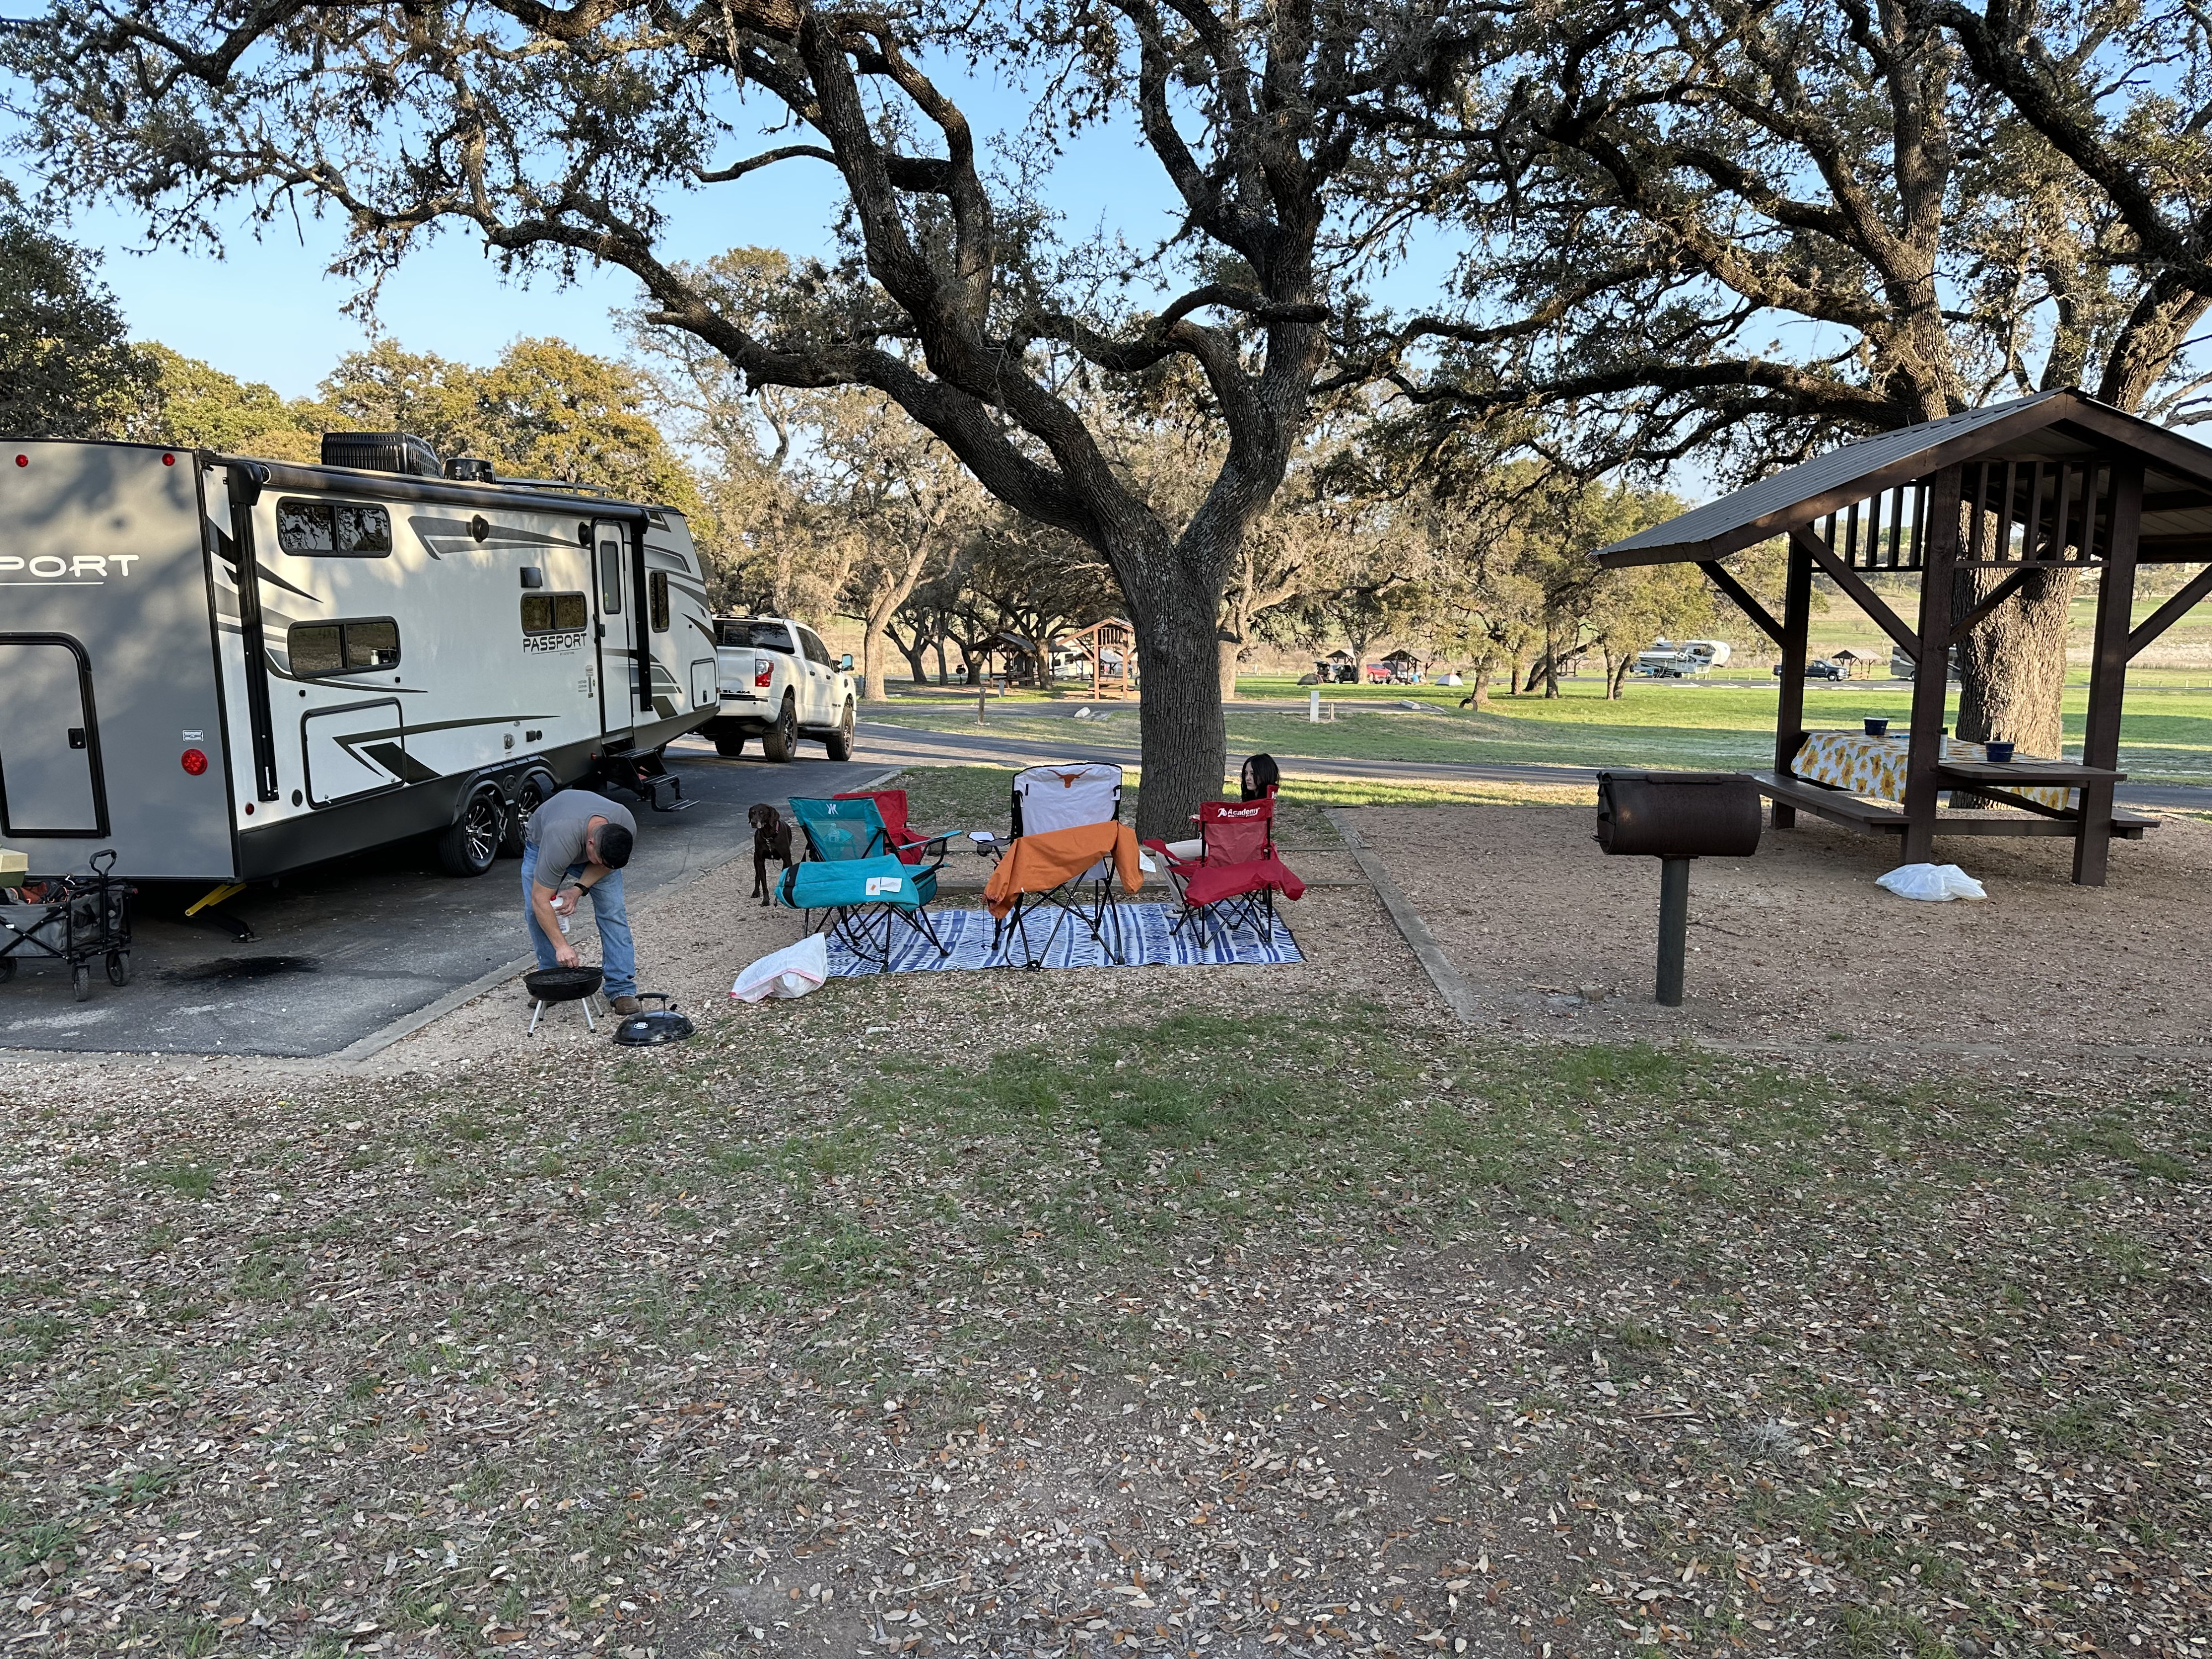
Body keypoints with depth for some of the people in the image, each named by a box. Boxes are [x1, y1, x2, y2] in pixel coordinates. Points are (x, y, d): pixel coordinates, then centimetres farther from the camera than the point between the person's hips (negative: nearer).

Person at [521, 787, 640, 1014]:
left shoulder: (627, 831, -34)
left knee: (613, 910, -12)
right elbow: (540, 900, -39)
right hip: (541, 841, -2)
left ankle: (622, 989, -10)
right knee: (534, 911, -12)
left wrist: (579, 889, -24)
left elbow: (606, 865, -11)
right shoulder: (559, 843, -45)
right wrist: (561, 946, -39)